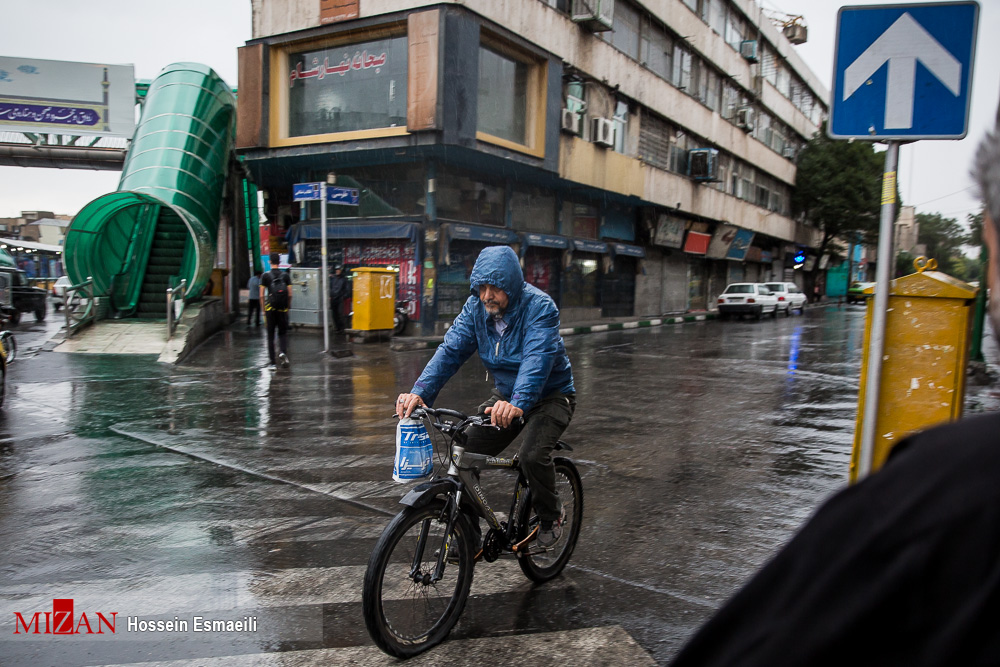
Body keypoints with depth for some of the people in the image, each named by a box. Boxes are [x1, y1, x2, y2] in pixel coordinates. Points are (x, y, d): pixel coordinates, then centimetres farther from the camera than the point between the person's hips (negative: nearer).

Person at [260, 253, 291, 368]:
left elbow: (262, 295, -3)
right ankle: (283, 352, -16)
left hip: (270, 308, -1)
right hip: (283, 308, 1)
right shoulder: (285, 275, 3)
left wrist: (263, 310, 5)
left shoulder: (265, 276, -1)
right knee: (283, 333, 11)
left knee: (270, 335, 7)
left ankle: (272, 361, 9)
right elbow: (290, 294, 0)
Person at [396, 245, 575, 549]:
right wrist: (420, 392, -33)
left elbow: (537, 359, -39)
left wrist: (518, 404, -56)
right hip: (505, 395, 5)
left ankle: (551, 514, 5)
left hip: (550, 396, -5)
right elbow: (451, 349, -17)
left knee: (532, 455, -28)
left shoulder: (539, 307, -24)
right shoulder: (476, 307, -8)